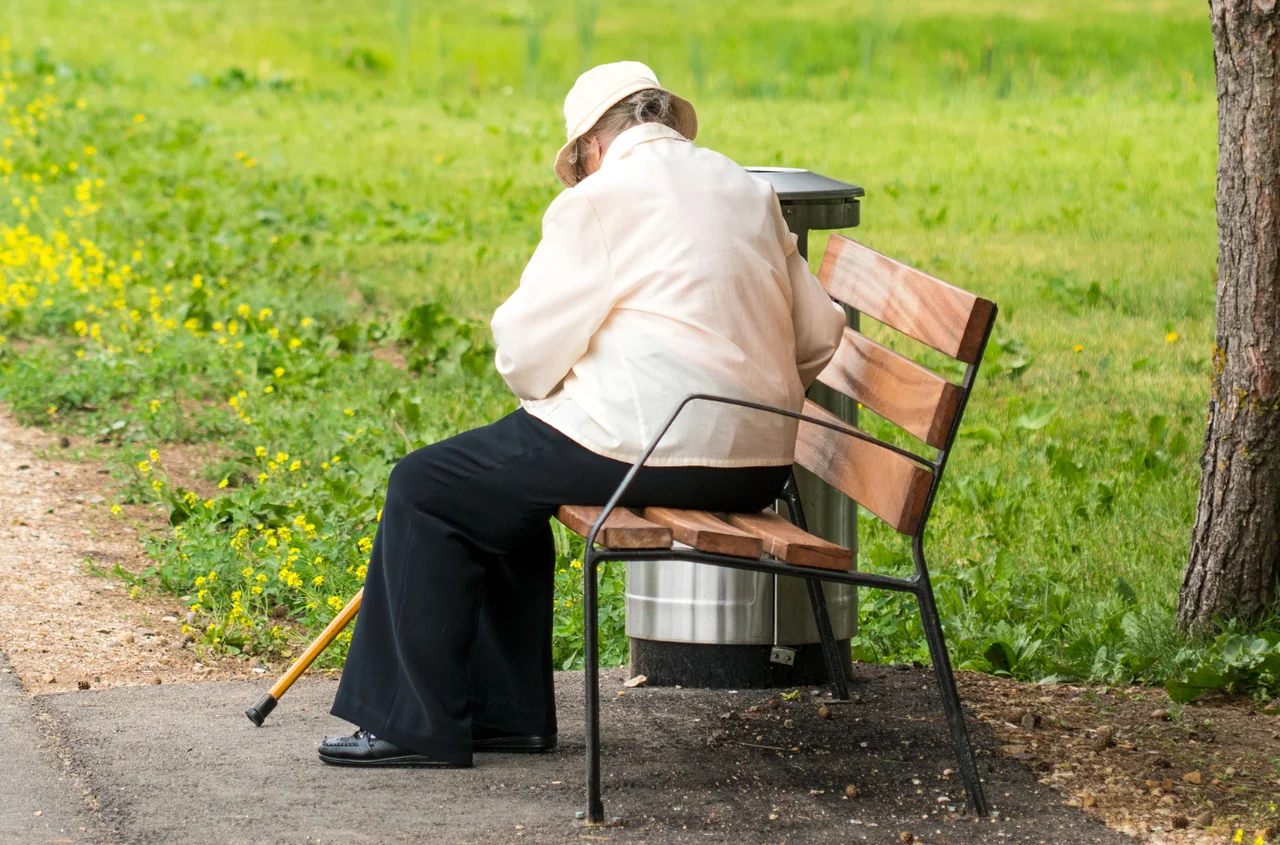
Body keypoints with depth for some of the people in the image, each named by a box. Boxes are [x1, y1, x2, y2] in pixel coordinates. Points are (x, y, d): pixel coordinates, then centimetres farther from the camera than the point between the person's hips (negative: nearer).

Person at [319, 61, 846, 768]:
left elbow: (526, 347, -5)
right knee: (505, 489, 28)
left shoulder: (601, 200, -6)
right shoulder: (750, 192, 16)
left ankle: (418, 726, 6)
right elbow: (819, 336, 15)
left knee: (426, 490, 6)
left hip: (649, 446, -9)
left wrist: (547, 389, 17)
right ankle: (507, 709, 30)